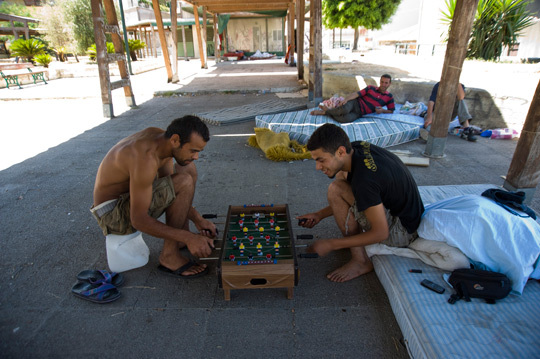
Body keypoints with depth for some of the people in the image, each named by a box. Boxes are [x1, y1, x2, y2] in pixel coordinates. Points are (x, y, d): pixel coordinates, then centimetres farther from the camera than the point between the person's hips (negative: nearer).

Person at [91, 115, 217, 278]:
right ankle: (169, 256, -14)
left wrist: (197, 219, -5)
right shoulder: (146, 158, -32)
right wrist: (188, 238, -31)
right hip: (113, 214, -9)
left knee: (188, 168, 8)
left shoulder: (163, 139, -5)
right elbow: (138, 220, -31)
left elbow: (170, 192, 3)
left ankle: (181, 236, 9)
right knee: (185, 182, -27)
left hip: (130, 198, 9)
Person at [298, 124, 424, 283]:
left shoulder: (364, 179, -33)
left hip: (403, 230, -9)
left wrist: (331, 244, -19)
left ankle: (360, 261, -10)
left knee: (336, 190, -22)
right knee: (340, 175, 9)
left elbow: (381, 233, -26)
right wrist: (320, 215, 3)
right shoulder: (357, 147, -7)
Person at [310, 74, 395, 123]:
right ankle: (329, 110, -10)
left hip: (359, 112, 0)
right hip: (355, 103, 0)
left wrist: (382, 110, -7)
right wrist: (346, 99, -20)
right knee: (345, 109, -40)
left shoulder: (389, 97, 12)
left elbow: (391, 111, 15)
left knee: (346, 119, -34)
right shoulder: (371, 88, 9)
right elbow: (357, 94, -2)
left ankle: (326, 111, -13)